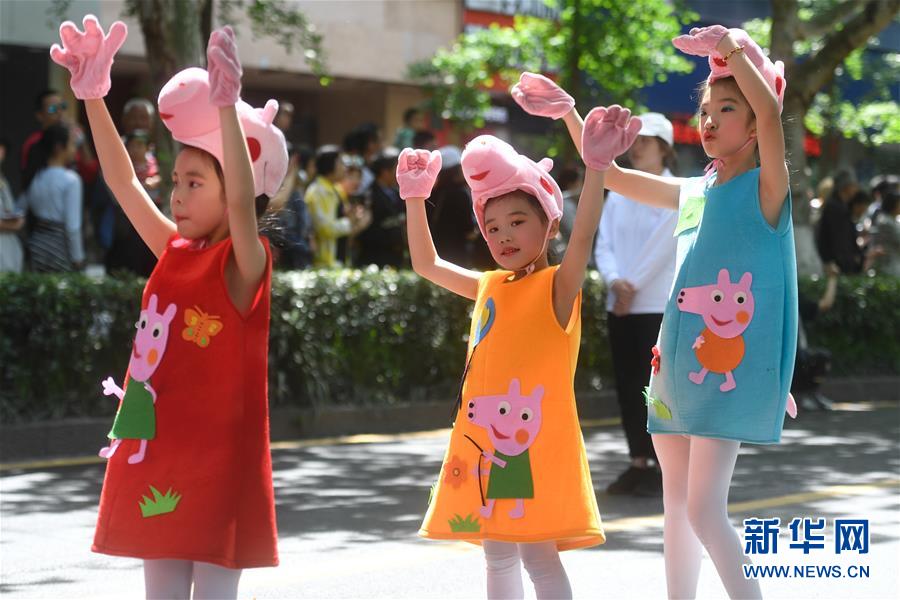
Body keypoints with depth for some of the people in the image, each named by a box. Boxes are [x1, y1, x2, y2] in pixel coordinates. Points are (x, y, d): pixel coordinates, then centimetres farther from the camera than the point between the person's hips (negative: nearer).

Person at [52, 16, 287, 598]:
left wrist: (227, 107, -40)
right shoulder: (175, 253, 9)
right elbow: (124, 183, 8)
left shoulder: (244, 262, -10)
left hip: (214, 458, -7)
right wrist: (93, 97, 1)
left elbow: (242, 201, -29)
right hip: (155, 452, 7)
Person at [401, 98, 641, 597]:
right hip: (484, 440, 7)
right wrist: (415, 197, 18)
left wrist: (596, 167, -38)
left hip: (536, 440, -7)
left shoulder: (557, 285, -6)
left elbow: (583, 236, -24)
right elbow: (426, 264, 25)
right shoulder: (490, 287, 13)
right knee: (497, 552, 12)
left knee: (538, 552, -6)